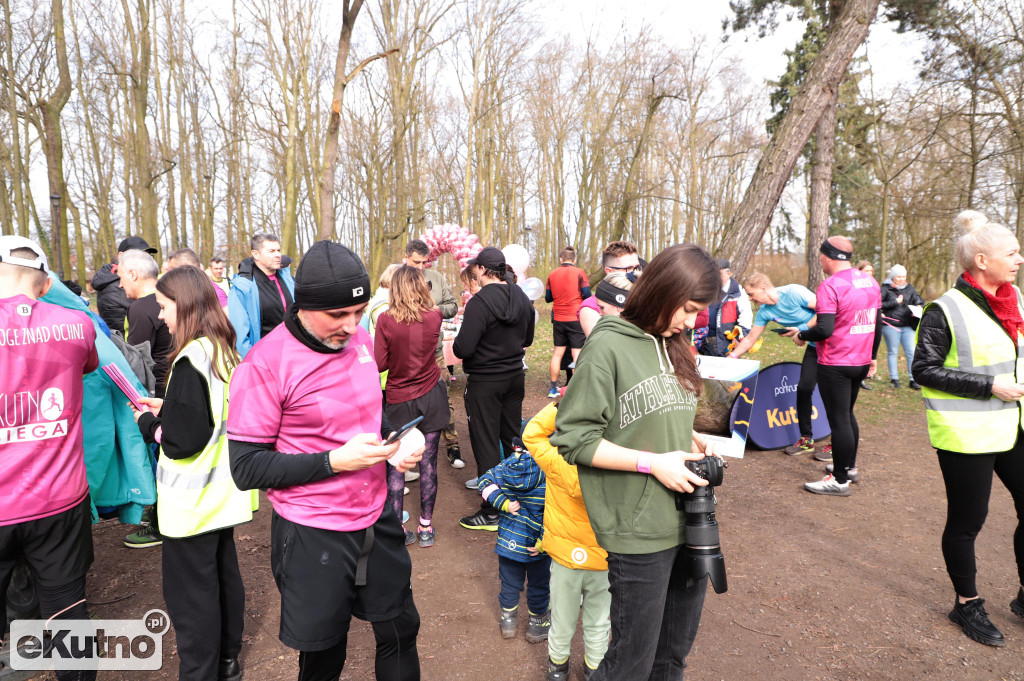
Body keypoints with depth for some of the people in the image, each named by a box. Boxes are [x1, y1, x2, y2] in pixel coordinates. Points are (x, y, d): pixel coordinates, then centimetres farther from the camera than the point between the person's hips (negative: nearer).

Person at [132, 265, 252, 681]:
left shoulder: (191, 359, -22)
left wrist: (148, 423, -5)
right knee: (224, 574, 20)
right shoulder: (226, 353, 4)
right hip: (222, 491, 9)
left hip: (192, 502, -9)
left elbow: (182, 440, -23)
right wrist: (166, 410, 12)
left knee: (189, 593, 6)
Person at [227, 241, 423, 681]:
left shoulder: (360, 340, -1)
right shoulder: (265, 364, -18)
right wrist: (335, 460, -25)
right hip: (313, 538, -5)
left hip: (376, 521, 5)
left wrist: (396, 442, -6)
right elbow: (246, 468, -16)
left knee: (401, 631, 20)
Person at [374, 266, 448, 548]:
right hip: (431, 397, 2)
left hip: (398, 401, -1)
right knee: (428, 463, 8)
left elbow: (380, 364, -9)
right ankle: (426, 528, 18)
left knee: (395, 465, 9)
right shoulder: (434, 317, -6)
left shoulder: (386, 320, -12)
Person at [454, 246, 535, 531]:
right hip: (515, 377, 7)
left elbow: (463, 348, -23)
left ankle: (491, 512, 12)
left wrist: (454, 343, -2)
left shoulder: (479, 302, -21)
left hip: (485, 382, -7)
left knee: (485, 443, 3)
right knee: (513, 438, 19)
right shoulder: (522, 298, 1)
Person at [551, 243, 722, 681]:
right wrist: (653, 463, -19)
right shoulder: (608, 346, -15)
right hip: (640, 532, -7)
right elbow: (574, 438, -16)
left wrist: (690, 441, -2)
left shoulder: (672, 344, 9)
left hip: (689, 521, 7)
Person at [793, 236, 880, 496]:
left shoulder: (830, 286, -17)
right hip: (861, 362, 8)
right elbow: (877, 323, 15)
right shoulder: (871, 282, 8)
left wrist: (802, 336, -5)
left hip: (835, 365, -8)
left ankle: (840, 480, 5)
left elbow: (825, 329, -24)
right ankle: (850, 466, 33)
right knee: (847, 414, 22)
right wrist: (872, 356, 24)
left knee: (839, 420, -2)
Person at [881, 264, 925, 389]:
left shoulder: (910, 289, 13)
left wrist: (918, 308, -6)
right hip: (891, 325, -3)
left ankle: (913, 380, 5)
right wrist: (895, 302, -11)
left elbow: (919, 302, 15)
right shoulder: (886, 289, -1)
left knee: (912, 353, -1)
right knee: (892, 353, 7)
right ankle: (894, 378, 16)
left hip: (908, 326, 3)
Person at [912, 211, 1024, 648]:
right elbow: (924, 369, -16)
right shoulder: (946, 311, -15)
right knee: (967, 521, 6)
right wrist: (989, 386, -20)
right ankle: (967, 605, 25)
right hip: (965, 434, -7)